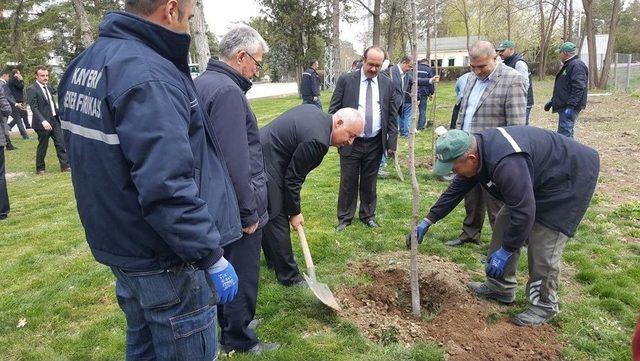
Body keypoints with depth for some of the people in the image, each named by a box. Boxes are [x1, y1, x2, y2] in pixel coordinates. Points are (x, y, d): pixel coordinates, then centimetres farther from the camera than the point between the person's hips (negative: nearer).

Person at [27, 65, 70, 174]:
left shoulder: (47, 87, 13)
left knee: (61, 144, 3)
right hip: (43, 123, -7)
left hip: (54, 120, 7)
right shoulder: (32, 90, -11)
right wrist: (43, 121, -27)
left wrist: (58, 115, 12)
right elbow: (34, 108, -17)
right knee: (42, 147, 5)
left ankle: (65, 165, 6)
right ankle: (40, 169, 18)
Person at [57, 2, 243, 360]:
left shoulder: (84, 63, 7)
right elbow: (167, 188, -30)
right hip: (165, 261, -9)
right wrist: (213, 256, -21)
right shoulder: (148, 76, -24)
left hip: (119, 243, 9)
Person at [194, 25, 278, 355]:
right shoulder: (227, 91, -22)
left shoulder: (201, 83, 10)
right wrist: (249, 213, -17)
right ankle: (238, 340, 24)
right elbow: (235, 163, -26)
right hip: (236, 207, -10)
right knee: (242, 276, 7)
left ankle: (228, 322, 41)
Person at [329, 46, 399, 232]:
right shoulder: (346, 80, -3)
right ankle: (344, 217, 23)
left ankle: (368, 215, 30)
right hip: (350, 142, -2)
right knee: (348, 181, 7)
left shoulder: (387, 84, 4)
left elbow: (392, 116, 6)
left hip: (375, 143, 2)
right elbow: (334, 110, -2)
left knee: (369, 182, 14)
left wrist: (392, 143, 3)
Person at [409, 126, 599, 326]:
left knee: (543, 246, -11)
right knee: (505, 223, 8)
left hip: (570, 177, -9)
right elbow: (455, 190, 2)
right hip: (536, 176, 9)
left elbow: (524, 213, -35)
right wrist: (428, 221, 2)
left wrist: (506, 251, -23)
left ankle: (544, 305, 8)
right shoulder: (474, 151, -9)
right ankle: (500, 287, 20)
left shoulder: (507, 163, -39)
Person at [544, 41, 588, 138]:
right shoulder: (568, 65, 20)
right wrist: (552, 101, 27)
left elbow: (578, 88, -23)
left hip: (569, 107, -11)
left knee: (564, 134, -15)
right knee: (568, 134, 16)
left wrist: (571, 106, -27)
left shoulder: (577, 65, -14)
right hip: (563, 106, 11)